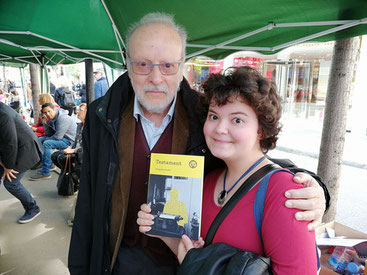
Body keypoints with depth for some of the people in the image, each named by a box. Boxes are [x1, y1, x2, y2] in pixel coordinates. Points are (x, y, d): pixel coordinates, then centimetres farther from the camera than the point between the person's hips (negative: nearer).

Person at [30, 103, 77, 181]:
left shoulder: (63, 118, -22)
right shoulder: (52, 118, 7)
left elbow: (58, 137, -27)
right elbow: (49, 134, 10)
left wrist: (47, 140, -9)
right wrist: (45, 124, -5)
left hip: (69, 140, -10)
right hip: (61, 137, 10)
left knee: (47, 143, -27)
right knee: (40, 140, 15)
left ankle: (45, 173, -19)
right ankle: (49, 164, 19)